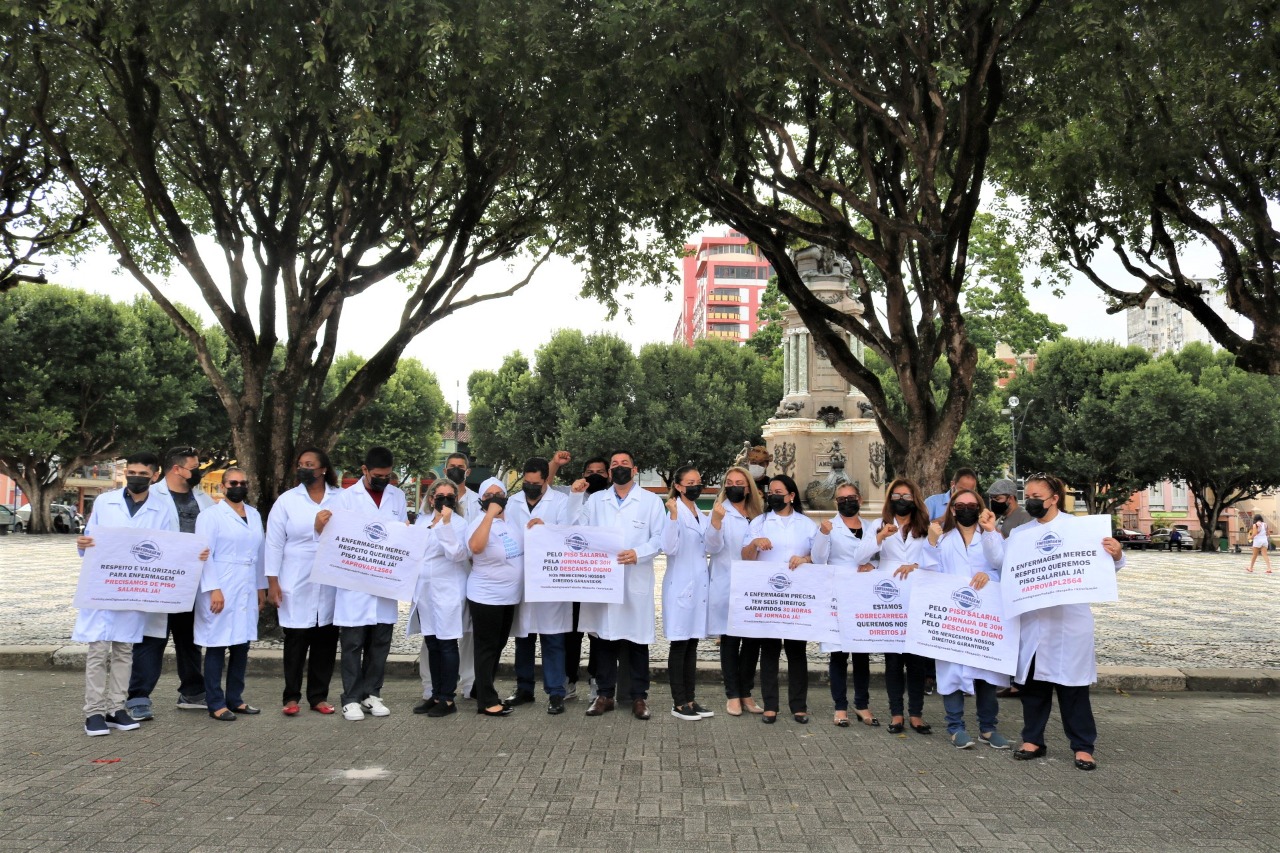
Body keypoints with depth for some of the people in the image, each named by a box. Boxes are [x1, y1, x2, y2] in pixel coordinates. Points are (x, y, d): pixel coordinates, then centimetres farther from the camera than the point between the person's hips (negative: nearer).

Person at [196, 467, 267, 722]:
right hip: (220, 592, -6)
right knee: (217, 648, -1)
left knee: (242, 646, 9)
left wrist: (261, 587, 15)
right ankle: (216, 704, 5)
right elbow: (205, 554, -11)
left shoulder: (254, 515, 15)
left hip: (247, 592, 6)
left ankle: (235, 699, 19)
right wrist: (213, 589, -18)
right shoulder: (211, 515, -4)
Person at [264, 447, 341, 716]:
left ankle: (319, 696, 16)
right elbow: (274, 544, 1)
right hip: (296, 585, -1)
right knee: (296, 641, 4)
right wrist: (272, 582, -5)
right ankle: (291, 697, 14)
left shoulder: (342, 499, 5)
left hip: (332, 585, 1)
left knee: (326, 642, 6)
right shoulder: (287, 500, 2)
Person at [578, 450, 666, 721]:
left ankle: (639, 697, 12)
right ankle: (605, 695, 16)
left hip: (636, 581, -2)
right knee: (604, 638, 5)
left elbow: (659, 537, -3)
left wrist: (638, 553, -18)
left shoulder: (651, 501, 6)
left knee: (637, 640, 2)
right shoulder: (595, 500, 15)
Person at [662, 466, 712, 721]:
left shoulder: (700, 514, 12)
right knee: (679, 645, 0)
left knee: (692, 645, 11)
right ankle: (678, 703, 7)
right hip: (681, 587, -7)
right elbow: (669, 548, -23)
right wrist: (673, 516, -32)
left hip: (699, 586, 7)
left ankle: (690, 700, 18)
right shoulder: (675, 512, -11)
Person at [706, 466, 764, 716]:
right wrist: (716, 520, -31)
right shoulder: (721, 511, -2)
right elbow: (713, 546, -15)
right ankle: (732, 695, 8)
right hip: (727, 588, -4)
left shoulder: (758, 515, 13)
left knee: (753, 641, 6)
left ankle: (746, 693, 16)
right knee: (730, 641, 0)